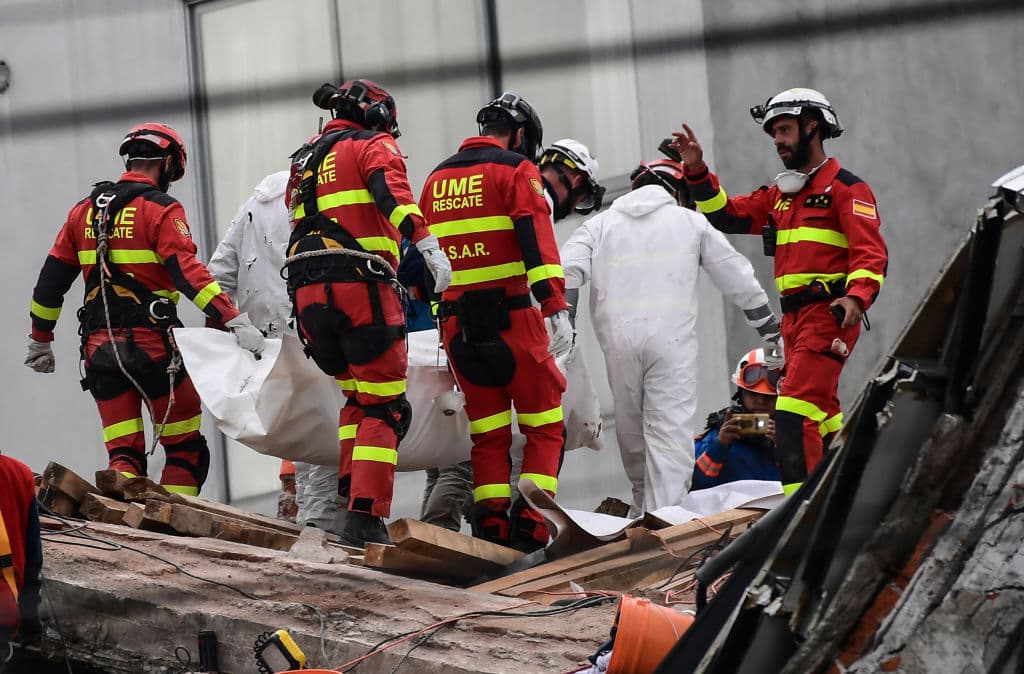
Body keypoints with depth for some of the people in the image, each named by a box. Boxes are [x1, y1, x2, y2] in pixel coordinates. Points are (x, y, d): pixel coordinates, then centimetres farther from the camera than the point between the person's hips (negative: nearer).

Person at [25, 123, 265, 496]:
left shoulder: (85, 210, 14)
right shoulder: (161, 210, -6)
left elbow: (51, 278, 17)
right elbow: (188, 273, -19)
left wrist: (40, 339, 27)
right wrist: (234, 319, -24)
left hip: (98, 346, 5)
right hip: (150, 340, -5)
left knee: (123, 451, 8)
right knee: (185, 448, 6)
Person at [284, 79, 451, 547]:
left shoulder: (304, 161, 29)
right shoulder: (373, 146, 8)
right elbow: (392, 192, -15)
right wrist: (426, 242, -30)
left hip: (307, 292, 7)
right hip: (359, 285, -7)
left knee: (358, 397, 21)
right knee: (384, 409, -5)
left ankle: (348, 495, 9)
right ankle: (365, 521, -14)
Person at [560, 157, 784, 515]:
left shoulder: (601, 223, 20)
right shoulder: (690, 222, 16)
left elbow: (570, 270, 3)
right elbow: (739, 280, 19)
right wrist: (771, 331, 27)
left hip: (617, 338, 2)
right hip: (671, 338, -2)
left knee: (630, 429, 16)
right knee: (670, 429, -7)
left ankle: (643, 508, 29)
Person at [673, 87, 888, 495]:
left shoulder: (845, 188, -4)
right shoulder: (780, 194, 21)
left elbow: (871, 253, -13)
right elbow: (726, 215, 19)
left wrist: (857, 296, -30)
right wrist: (697, 171, 7)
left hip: (830, 313, -9)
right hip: (794, 316, 9)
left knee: (795, 407, -19)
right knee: (820, 410, 15)